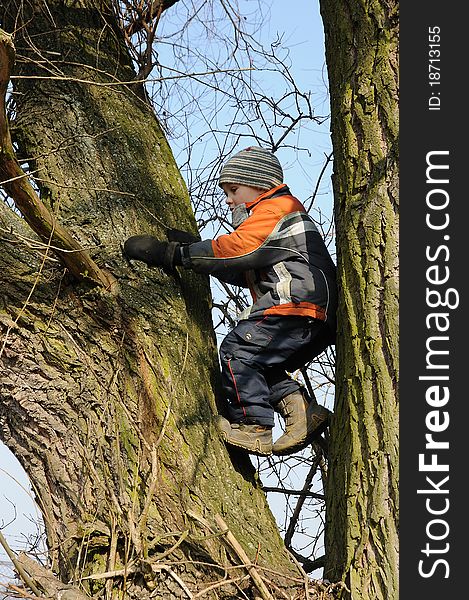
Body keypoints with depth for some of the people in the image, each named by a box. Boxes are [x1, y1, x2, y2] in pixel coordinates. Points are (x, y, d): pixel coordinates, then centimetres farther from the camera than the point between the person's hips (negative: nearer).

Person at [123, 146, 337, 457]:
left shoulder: (274, 209, -1)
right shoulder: (279, 214, 32)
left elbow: (232, 250, -14)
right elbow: (241, 273, 23)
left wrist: (170, 253, -12)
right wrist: (193, 248, 12)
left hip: (299, 307, -11)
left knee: (237, 349, -13)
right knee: (256, 361, 12)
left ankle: (252, 427, -13)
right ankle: (302, 409, -1)